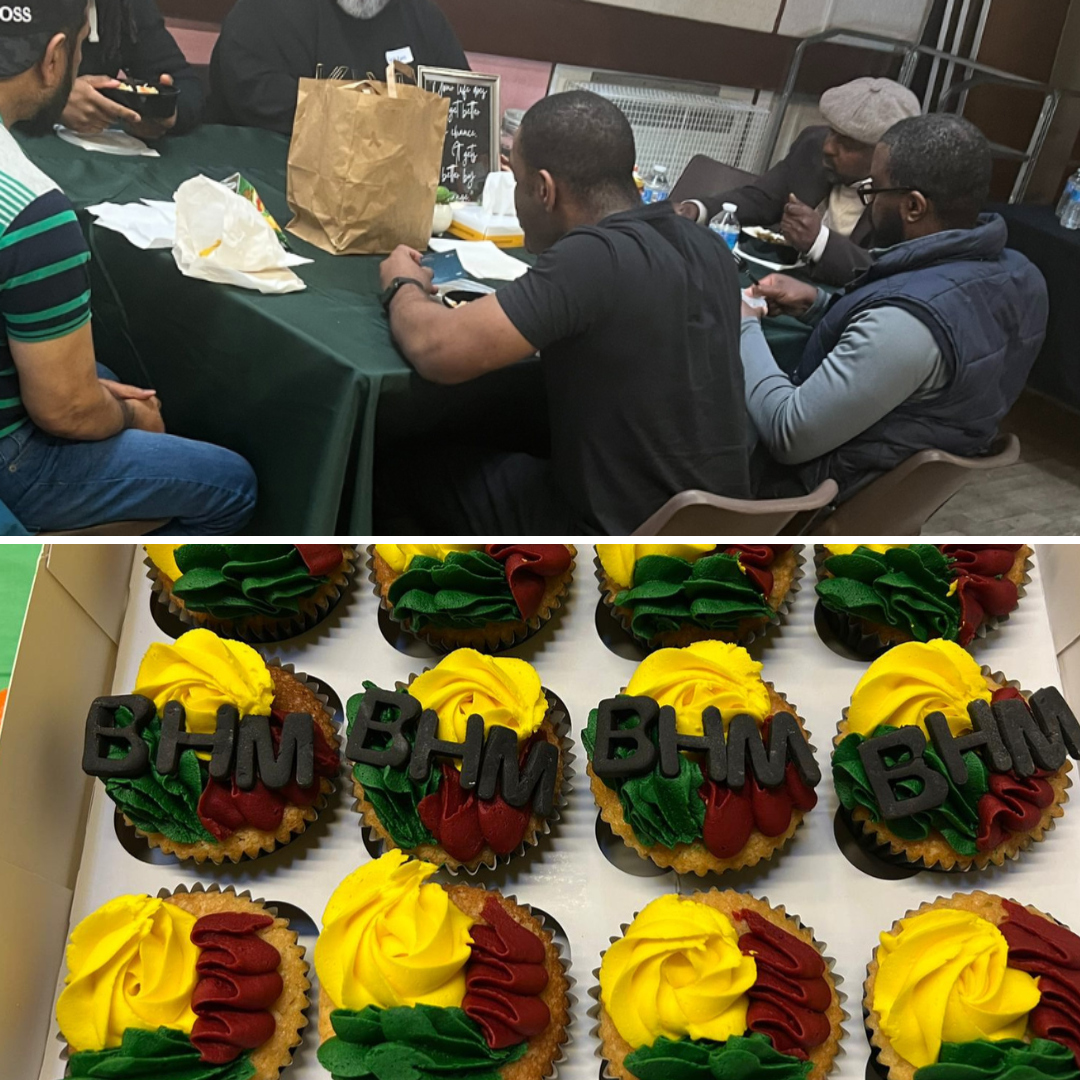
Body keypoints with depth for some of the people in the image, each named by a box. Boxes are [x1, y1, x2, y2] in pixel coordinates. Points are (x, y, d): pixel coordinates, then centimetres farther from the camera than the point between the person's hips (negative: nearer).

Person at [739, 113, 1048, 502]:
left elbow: (789, 436, -28)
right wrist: (816, 304, 3)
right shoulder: (1019, 275, -6)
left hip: (839, 493, -9)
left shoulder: (910, 319, -35)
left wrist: (742, 327, -16)